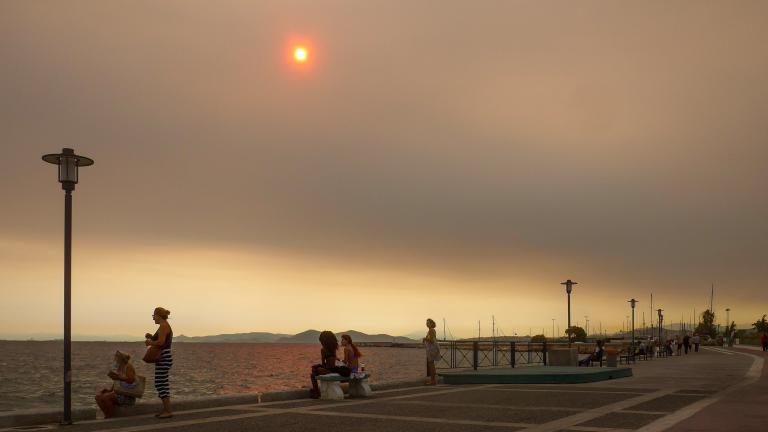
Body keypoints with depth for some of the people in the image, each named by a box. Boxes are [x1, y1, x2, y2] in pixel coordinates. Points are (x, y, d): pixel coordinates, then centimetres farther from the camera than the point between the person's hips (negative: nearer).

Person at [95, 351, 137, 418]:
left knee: (106, 397, -26)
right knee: (98, 396, -6)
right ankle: (107, 416, -1)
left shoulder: (128, 366, -10)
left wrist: (118, 377, -35)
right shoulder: (118, 368, 14)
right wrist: (110, 389, 4)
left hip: (128, 396, -9)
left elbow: (131, 380, -26)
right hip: (118, 393, 9)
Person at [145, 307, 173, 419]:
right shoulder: (166, 326, 17)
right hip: (164, 358, 11)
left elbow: (161, 342, -25)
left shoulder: (163, 326, -14)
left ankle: (168, 412, -9)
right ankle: (165, 410, 16)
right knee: (162, 384, 12)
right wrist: (152, 337, 13)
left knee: (160, 385, -9)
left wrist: (149, 342, -8)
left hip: (163, 359, -11)